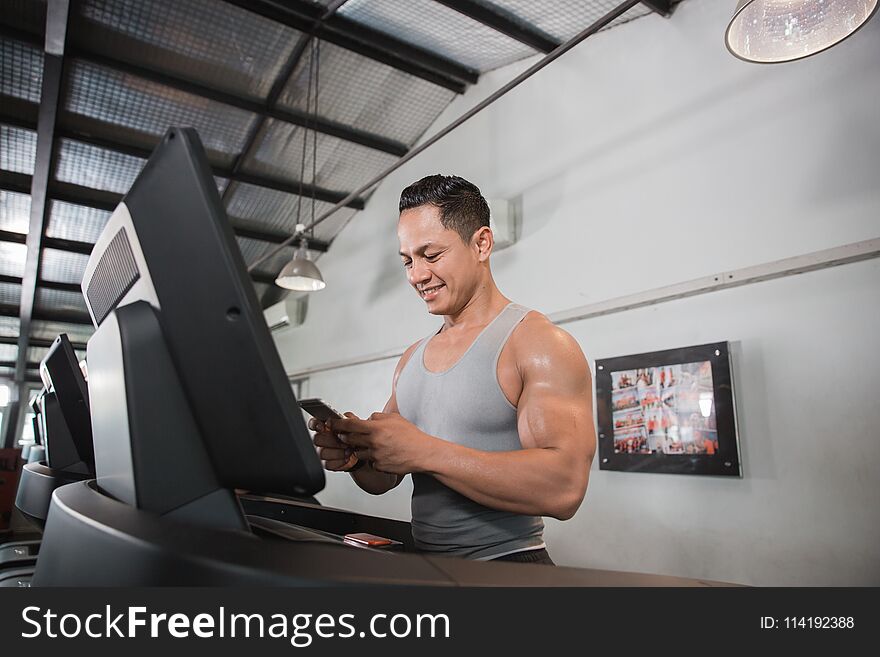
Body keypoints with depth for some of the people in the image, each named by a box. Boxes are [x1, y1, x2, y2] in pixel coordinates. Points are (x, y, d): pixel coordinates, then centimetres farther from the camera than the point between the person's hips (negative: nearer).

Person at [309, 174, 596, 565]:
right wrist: (354, 455, -7)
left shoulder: (538, 342, -11)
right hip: (423, 563, 6)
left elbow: (564, 488, -21)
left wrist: (424, 452, -22)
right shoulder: (411, 360, 11)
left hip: (507, 564, -6)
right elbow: (383, 480, 15)